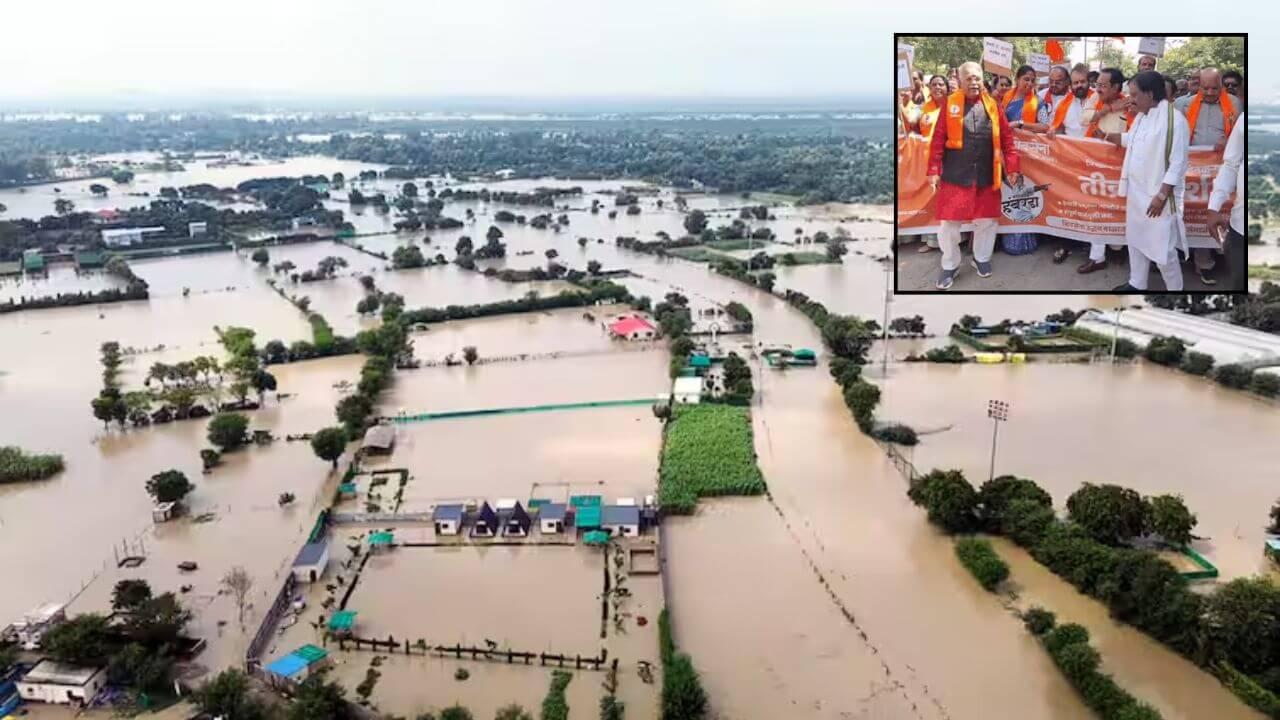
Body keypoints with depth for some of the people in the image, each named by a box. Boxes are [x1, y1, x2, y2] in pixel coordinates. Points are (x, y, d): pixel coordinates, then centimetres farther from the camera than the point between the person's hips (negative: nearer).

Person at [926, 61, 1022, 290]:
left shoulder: (992, 105, 5)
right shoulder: (950, 104, -1)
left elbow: (1006, 138, 5)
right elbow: (938, 139, -3)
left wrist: (1011, 168, -1)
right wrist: (934, 170, -8)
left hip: (986, 176, 2)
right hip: (955, 175, -2)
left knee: (986, 220, 11)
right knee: (950, 221, 2)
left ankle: (982, 258, 32)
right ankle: (950, 265, 18)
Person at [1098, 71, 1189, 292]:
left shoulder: (1174, 120, -21)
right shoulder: (1141, 116, 6)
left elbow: (1177, 164, -21)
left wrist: (1161, 196, -23)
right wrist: (1106, 135, 19)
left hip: (1158, 196, -9)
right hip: (1137, 193, 9)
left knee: (1162, 248, -2)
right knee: (1135, 239, 19)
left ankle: (1175, 289, 15)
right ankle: (1137, 284, 35)